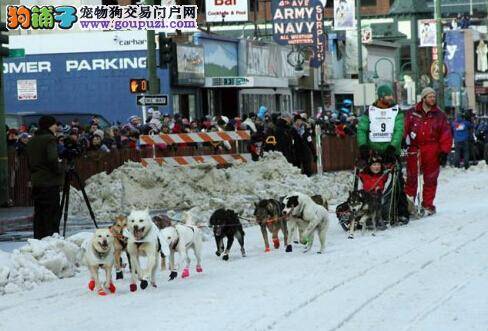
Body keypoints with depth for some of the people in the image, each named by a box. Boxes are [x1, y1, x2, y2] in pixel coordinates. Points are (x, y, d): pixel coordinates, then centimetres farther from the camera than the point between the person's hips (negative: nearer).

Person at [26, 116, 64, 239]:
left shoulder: (31, 141, 14)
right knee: (52, 212, -6)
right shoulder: (49, 139, -11)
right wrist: (59, 168, -6)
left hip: (36, 182, 8)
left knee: (39, 213, 11)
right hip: (50, 182, -8)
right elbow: (52, 159, -21)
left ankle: (38, 239, 12)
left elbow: (29, 162, 17)